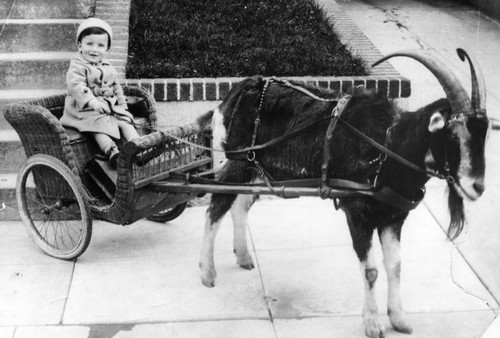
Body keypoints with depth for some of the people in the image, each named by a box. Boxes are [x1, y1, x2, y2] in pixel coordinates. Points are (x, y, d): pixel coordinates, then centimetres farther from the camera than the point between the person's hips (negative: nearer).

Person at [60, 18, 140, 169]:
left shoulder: (108, 68, 17)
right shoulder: (77, 66, -7)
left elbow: (117, 88, 26)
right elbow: (77, 86, -22)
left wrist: (121, 104, 12)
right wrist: (92, 102, -35)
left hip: (111, 107, 7)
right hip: (86, 110, -7)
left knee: (125, 122, -10)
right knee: (98, 124, -31)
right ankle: (112, 151, -45)